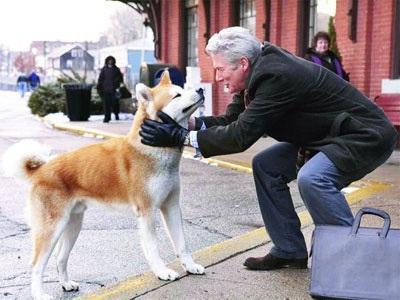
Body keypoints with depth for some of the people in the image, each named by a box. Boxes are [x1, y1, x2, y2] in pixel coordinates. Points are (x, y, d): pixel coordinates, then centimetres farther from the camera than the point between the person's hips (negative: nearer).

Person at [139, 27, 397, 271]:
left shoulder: (277, 75, -28)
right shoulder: (259, 72, -1)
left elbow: (242, 135, -30)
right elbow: (231, 120, 1)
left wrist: (181, 137, -26)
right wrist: (183, 123, -12)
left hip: (367, 136, -10)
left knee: (312, 178, -32)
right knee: (266, 166, 3)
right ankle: (289, 251, 11)